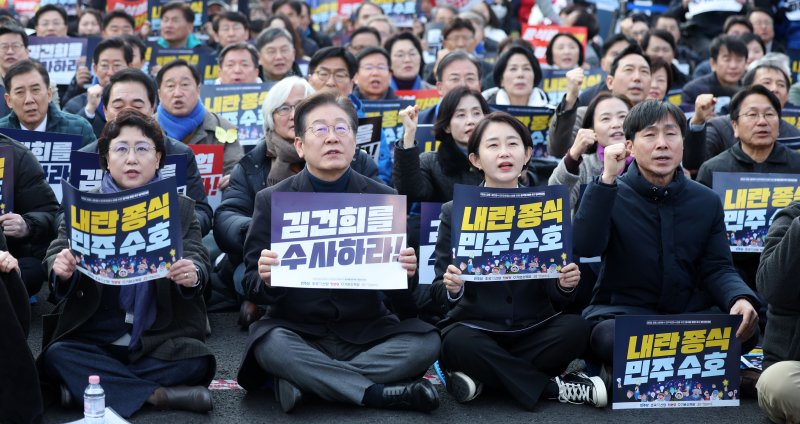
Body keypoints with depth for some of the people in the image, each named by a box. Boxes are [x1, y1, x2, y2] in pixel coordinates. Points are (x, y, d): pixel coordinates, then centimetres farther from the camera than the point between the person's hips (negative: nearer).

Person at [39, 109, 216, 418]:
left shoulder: (180, 208, 7)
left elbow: (199, 262, -5)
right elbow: (55, 256, -2)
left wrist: (192, 275, -31)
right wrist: (61, 269, -28)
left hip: (161, 339, 0)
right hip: (93, 336, 1)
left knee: (196, 362, -29)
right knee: (56, 356, -29)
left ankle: (88, 386, -17)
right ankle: (159, 395, -24)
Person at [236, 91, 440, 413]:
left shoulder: (384, 198, 3)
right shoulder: (271, 201, 2)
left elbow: (402, 298, 5)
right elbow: (252, 287, 0)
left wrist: (405, 273, -19)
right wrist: (266, 280, -23)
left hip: (366, 332, 2)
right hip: (297, 331, -2)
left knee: (426, 339, -23)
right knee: (268, 343, -33)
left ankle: (305, 380, -20)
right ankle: (378, 394, -23)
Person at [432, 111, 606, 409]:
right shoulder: (454, 212, 1)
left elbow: (554, 294, 4)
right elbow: (439, 295, -3)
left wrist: (566, 286, -20)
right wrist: (451, 289, -26)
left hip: (532, 328, 2)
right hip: (474, 326, -1)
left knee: (576, 329, -27)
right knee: (458, 342, -34)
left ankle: (481, 376, -16)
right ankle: (553, 387, -17)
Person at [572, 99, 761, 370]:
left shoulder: (707, 202, 11)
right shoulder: (608, 194, 2)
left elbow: (717, 268, 5)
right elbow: (585, 247, -16)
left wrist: (740, 298, -18)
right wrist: (607, 179, -20)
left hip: (691, 313, 4)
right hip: (622, 313, -3)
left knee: (745, 329, -27)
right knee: (609, 336, -38)